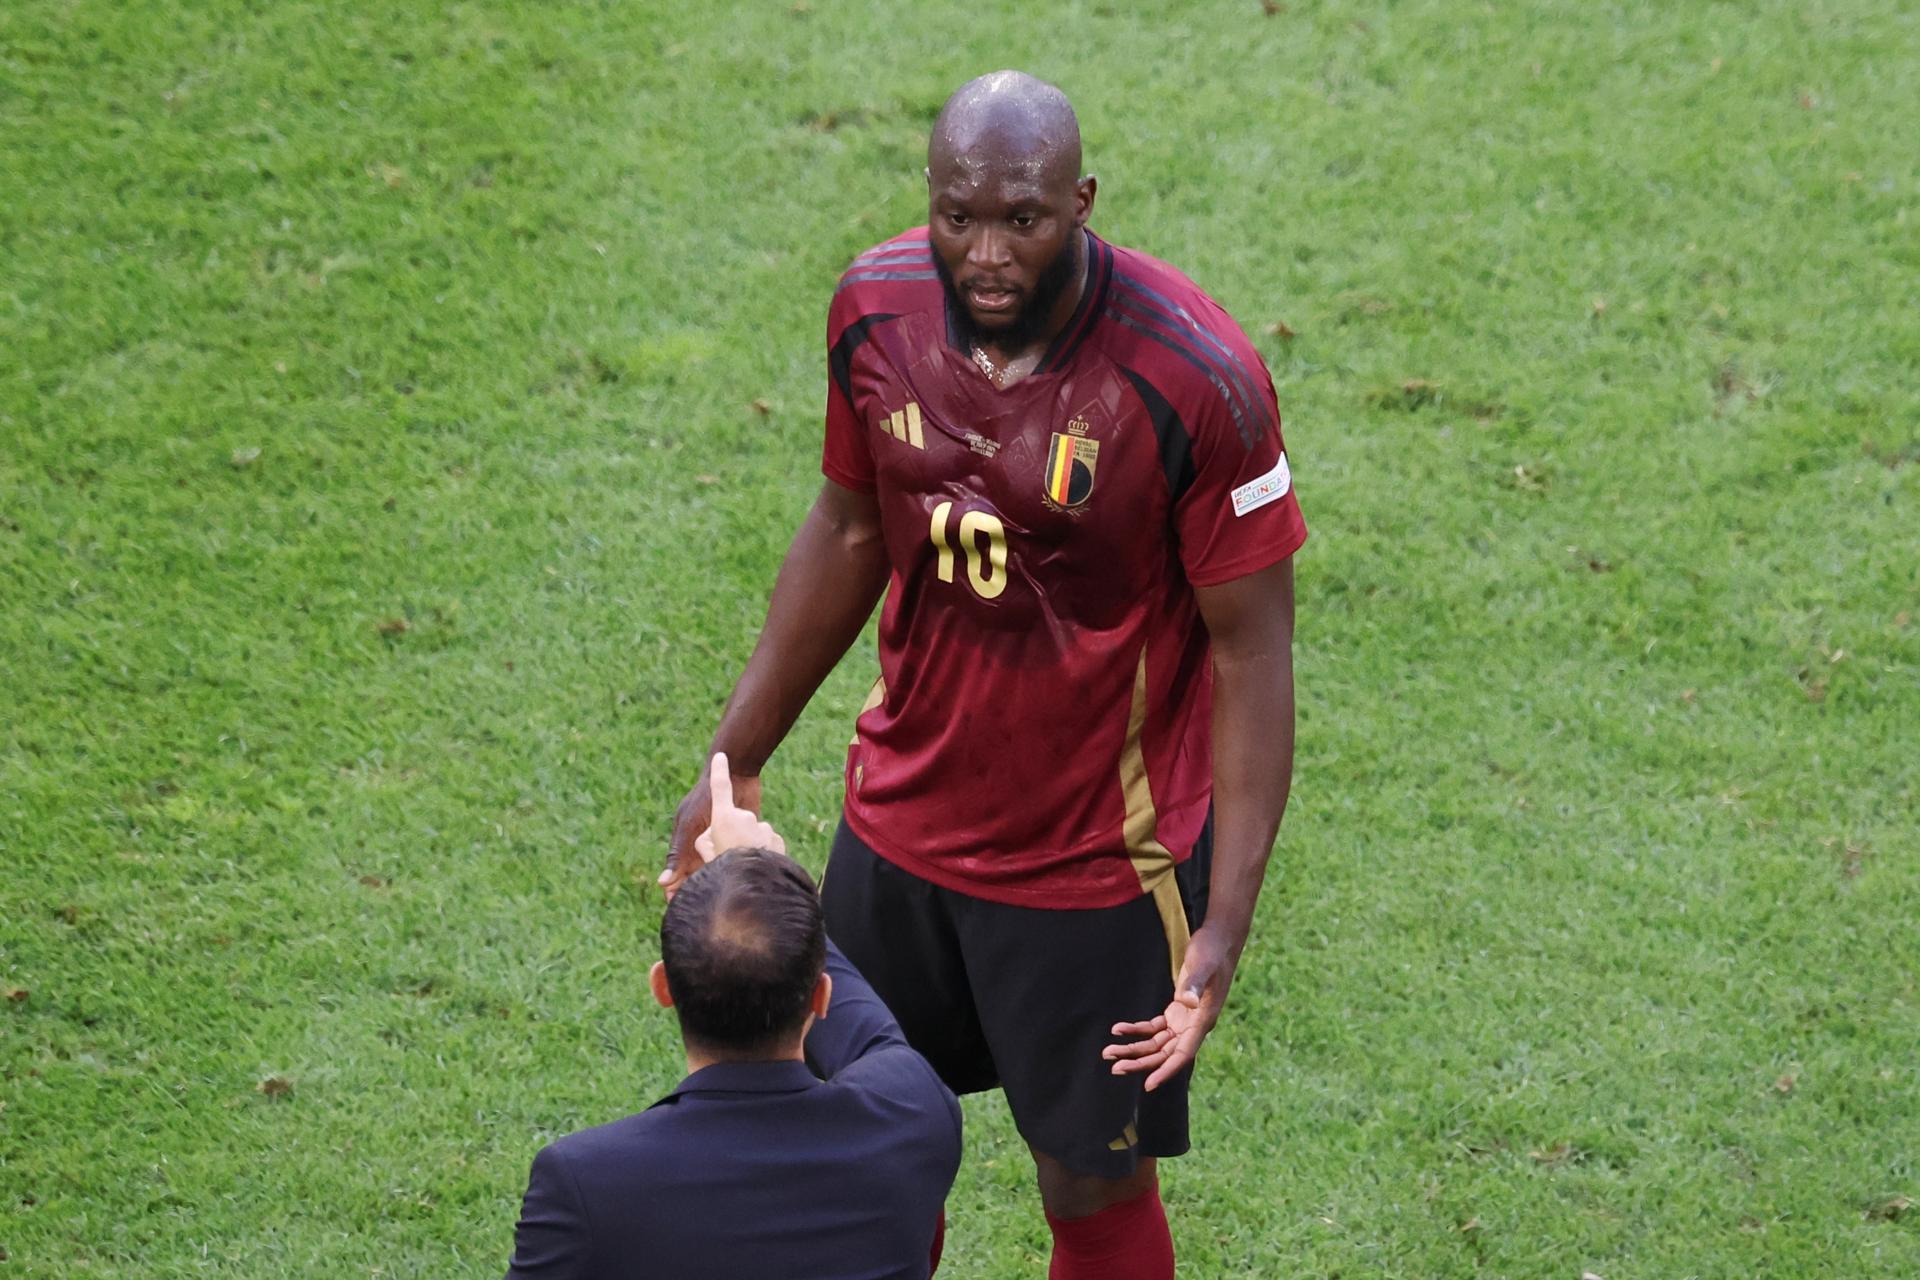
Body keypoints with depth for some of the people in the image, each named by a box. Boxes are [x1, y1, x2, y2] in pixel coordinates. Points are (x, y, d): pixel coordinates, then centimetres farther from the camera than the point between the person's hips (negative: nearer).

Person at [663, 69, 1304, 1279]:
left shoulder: (1195, 378, -25)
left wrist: (1228, 922, -21)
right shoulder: (878, 308, -10)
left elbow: (1251, 649, -18)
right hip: (900, 826, 5)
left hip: (1100, 862, -5)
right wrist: (734, 763, 10)